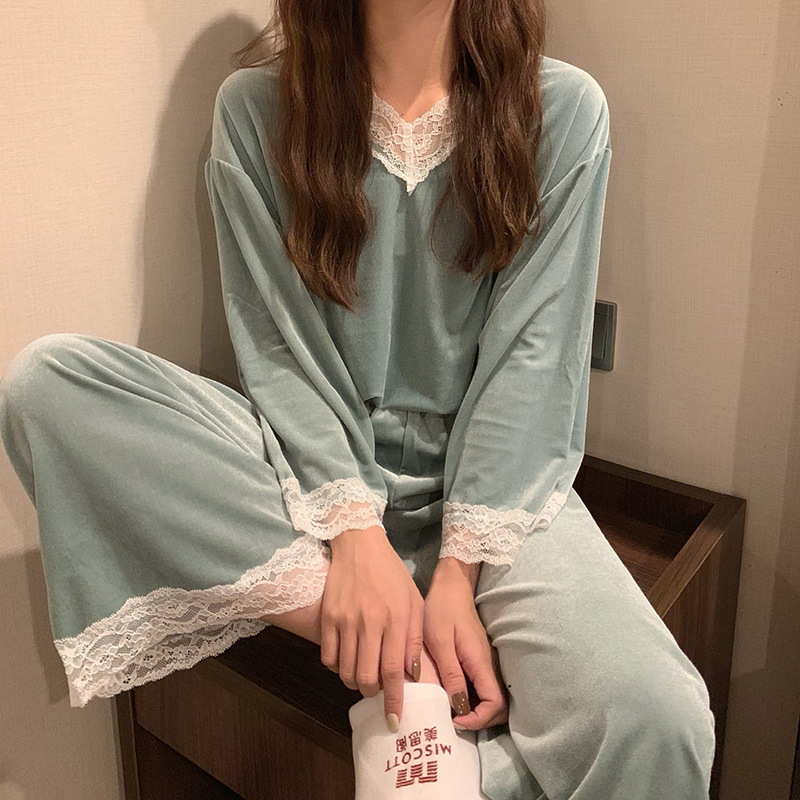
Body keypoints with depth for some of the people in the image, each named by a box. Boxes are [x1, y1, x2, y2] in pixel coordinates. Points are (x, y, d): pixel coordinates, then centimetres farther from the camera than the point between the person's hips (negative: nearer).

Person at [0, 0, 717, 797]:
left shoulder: (563, 108, 0)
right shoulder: (255, 107, 1)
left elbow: (533, 353, -7)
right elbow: (279, 350, -5)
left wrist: (459, 569, -17)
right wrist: (355, 534, -20)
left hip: (494, 478, -2)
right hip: (315, 470, 3)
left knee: (653, 725, -30)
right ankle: (406, 679, -22)